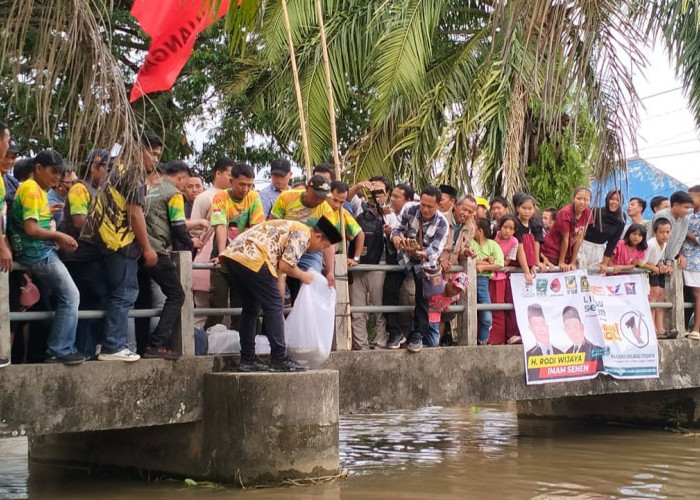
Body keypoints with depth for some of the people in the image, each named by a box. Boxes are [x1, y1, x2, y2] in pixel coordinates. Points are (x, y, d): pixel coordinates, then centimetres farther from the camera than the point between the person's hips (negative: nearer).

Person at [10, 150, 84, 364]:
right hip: (39, 253, -10)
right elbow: (31, 229, -21)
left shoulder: (38, 190, 17)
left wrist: (57, 240, 6)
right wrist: (59, 236, -12)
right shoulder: (32, 189, -14)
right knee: (71, 296, -9)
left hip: (41, 252, 10)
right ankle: (60, 350, -5)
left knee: (65, 297, 13)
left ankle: (59, 348, 15)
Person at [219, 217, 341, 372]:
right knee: (274, 306, -2)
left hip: (231, 253, 10)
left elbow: (277, 267, 31)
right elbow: (284, 266, -9)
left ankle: (248, 360, 19)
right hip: (251, 258, -10)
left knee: (251, 307, 18)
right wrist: (303, 276, 10)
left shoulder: (291, 228, 30)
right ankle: (279, 360, -1)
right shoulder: (303, 234, 0)